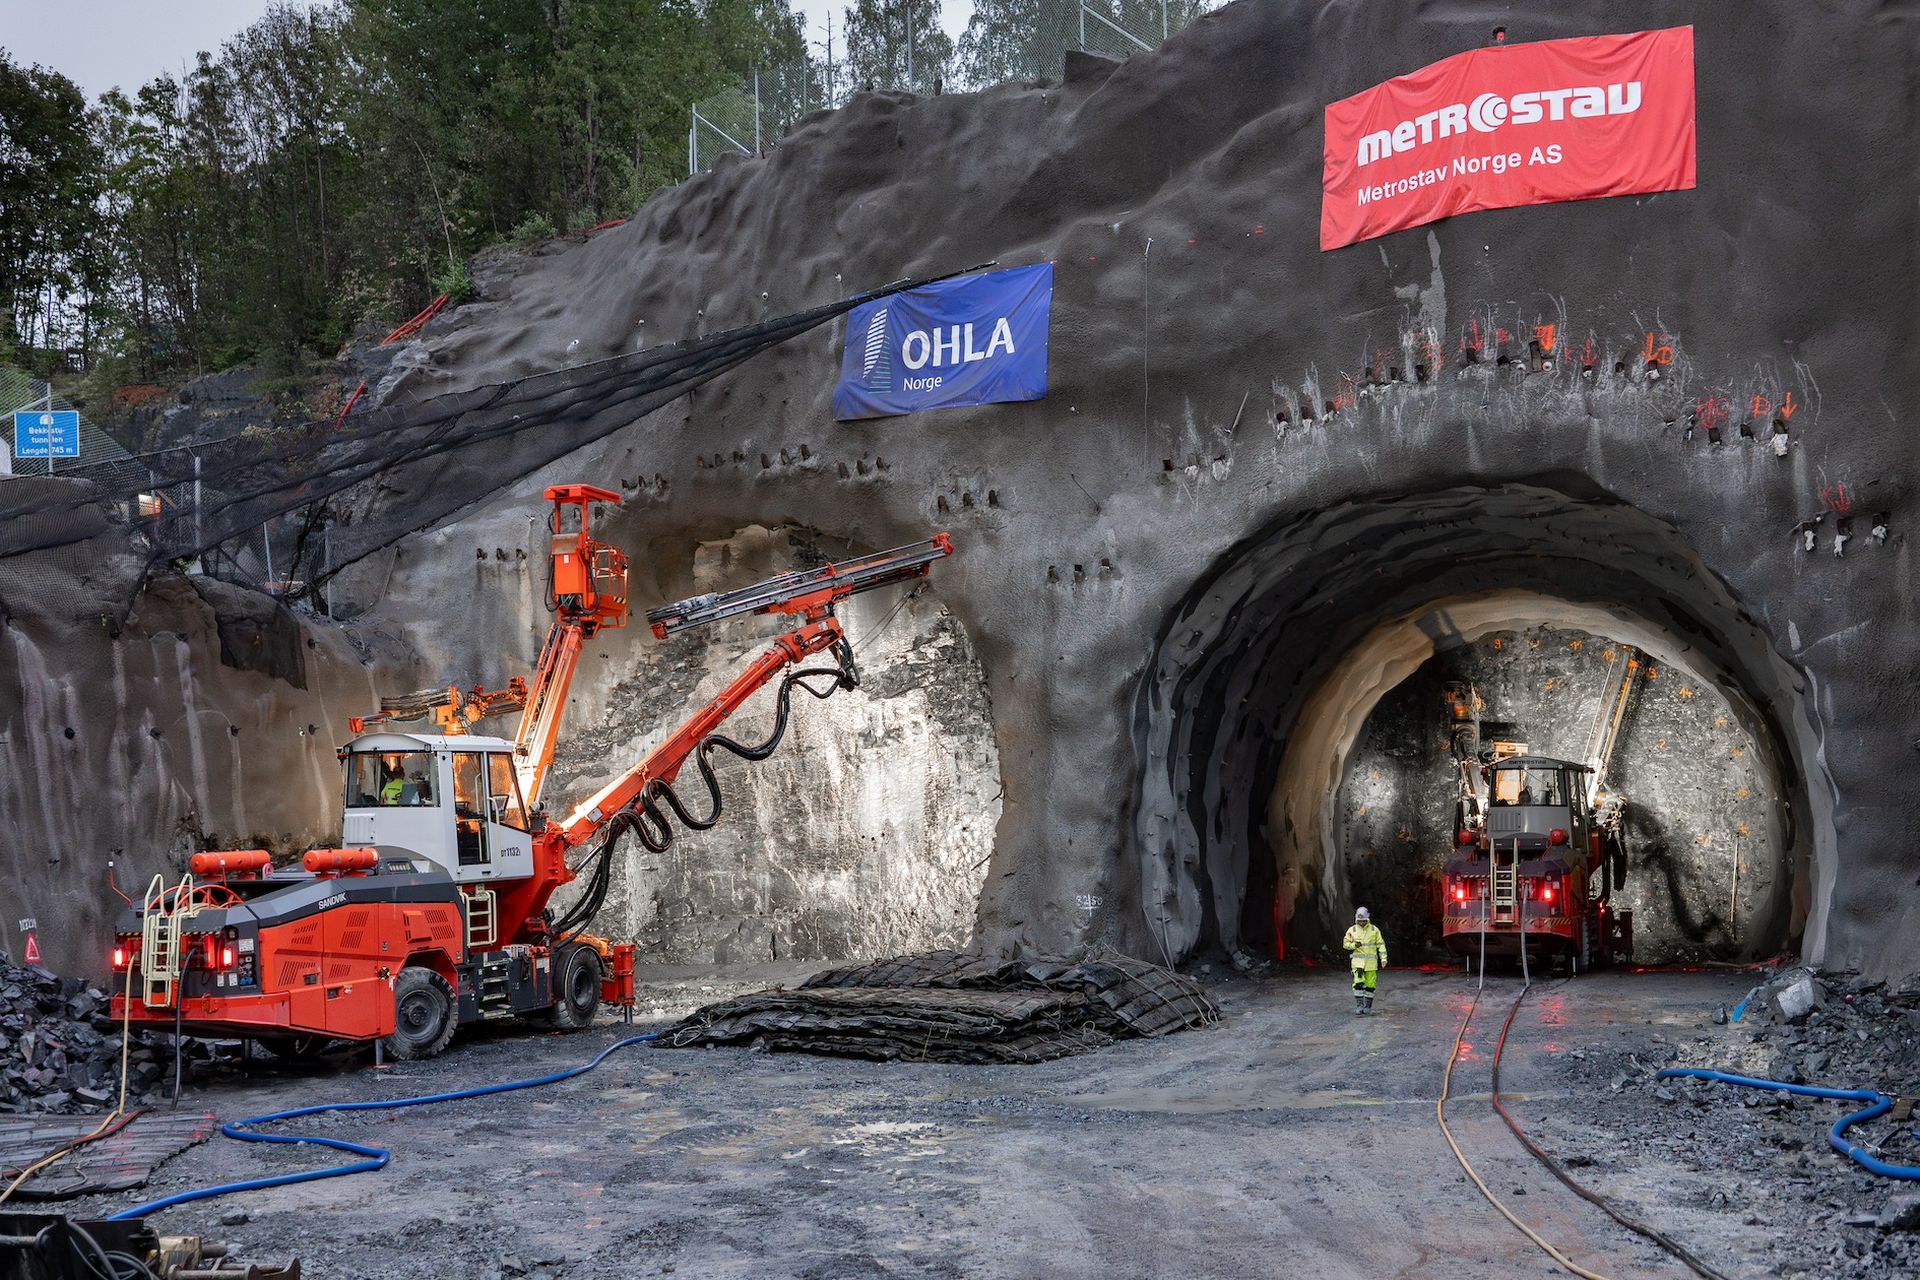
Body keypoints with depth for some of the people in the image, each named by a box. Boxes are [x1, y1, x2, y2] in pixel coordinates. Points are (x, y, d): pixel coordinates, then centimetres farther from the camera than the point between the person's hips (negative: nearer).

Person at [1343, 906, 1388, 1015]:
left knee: (1370, 985, 3)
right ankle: (1359, 1005, -6)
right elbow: (1345, 943, 6)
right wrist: (1354, 945, -14)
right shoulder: (1352, 930, 3)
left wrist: (1383, 958, -4)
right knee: (1359, 983, -13)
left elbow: (1381, 944, 5)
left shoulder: (1374, 929, 4)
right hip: (1357, 961, -1)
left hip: (1371, 962, 1)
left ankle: (1368, 1006, 14)